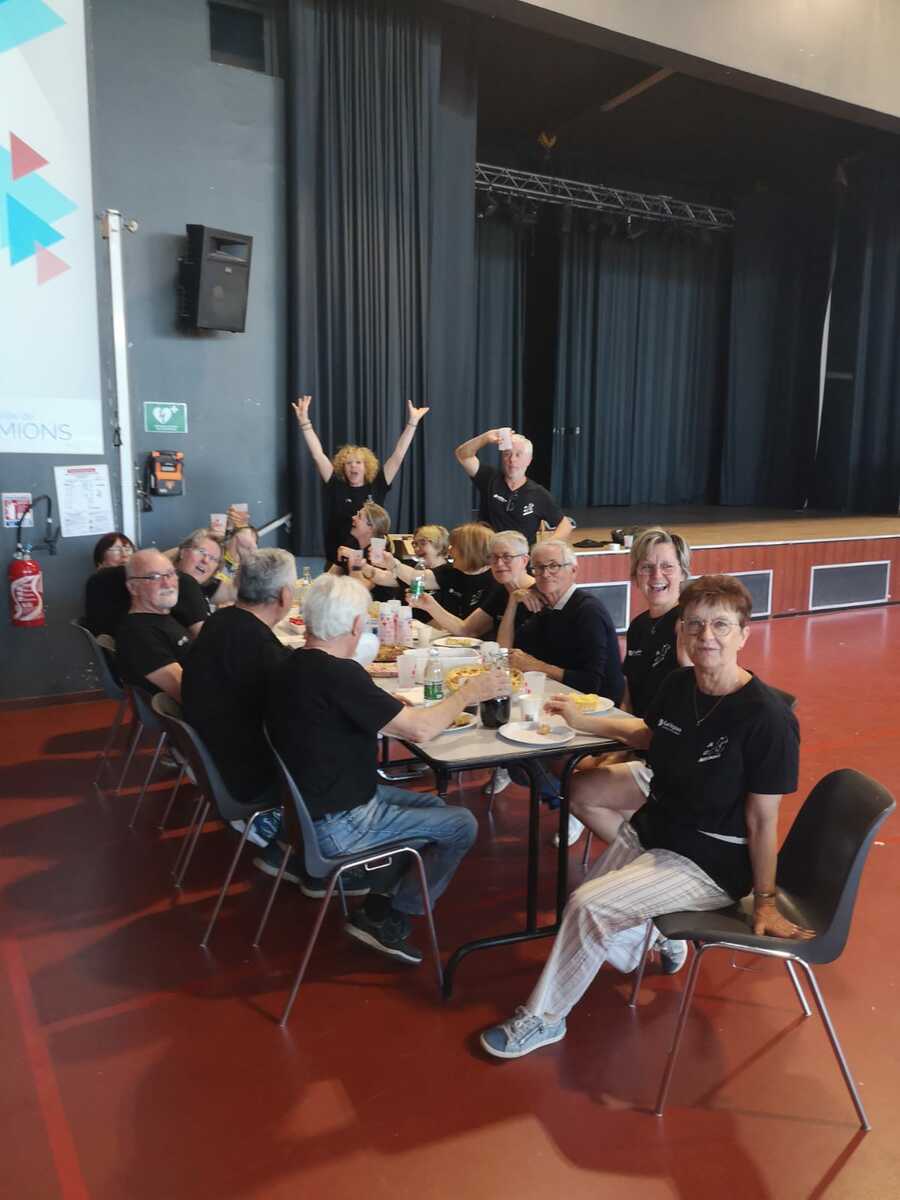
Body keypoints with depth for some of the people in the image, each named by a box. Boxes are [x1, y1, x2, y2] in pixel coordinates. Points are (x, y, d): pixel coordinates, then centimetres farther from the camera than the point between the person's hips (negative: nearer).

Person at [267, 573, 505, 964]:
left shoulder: (294, 665, -2)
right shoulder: (338, 675, -28)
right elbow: (419, 729, -25)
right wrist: (466, 694, -11)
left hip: (316, 799, 9)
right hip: (339, 825, -9)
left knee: (434, 804, 19)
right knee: (461, 824, 0)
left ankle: (381, 899, 19)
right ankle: (386, 919, 10)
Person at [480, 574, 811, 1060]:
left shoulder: (767, 716, -22)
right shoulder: (678, 685, -4)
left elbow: (762, 821, -15)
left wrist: (765, 902, -9)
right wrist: (580, 720, 17)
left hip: (709, 860, -7)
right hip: (650, 829, 7)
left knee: (589, 906, -19)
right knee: (581, 910, 3)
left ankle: (543, 1019, 5)